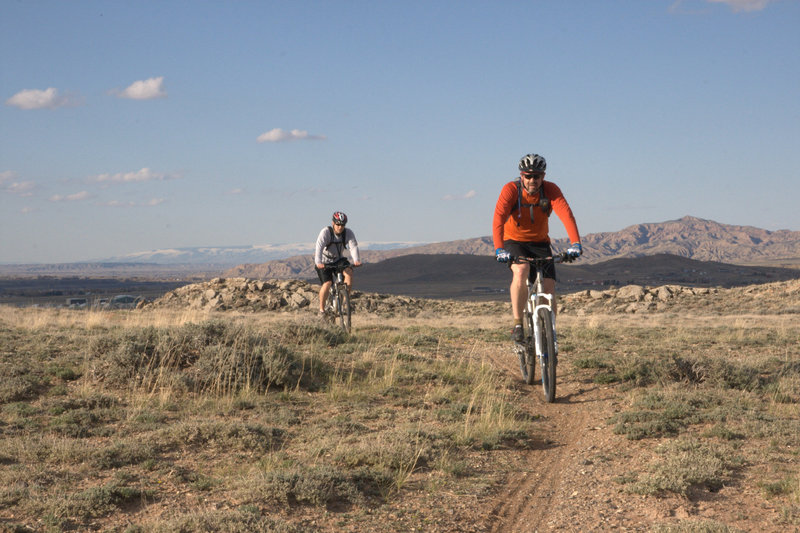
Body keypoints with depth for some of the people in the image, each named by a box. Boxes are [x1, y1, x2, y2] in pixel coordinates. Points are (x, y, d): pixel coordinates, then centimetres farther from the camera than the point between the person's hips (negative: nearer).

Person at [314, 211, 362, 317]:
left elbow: (353, 246, -26)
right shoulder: (325, 232, -24)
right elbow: (319, 247, -36)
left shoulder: (348, 233, -14)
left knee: (349, 272, -25)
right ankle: (321, 310, -2)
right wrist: (318, 262, -53)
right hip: (324, 261, -3)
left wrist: (356, 260, -46)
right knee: (327, 284, -20)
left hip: (338, 260, 3)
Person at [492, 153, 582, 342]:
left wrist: (575, 243, -45)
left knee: (549, 288, -12)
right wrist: (499, 249, -46)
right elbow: (498, 219, -32)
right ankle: (518, 324, -25)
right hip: (514, 241, -2)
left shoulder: (551, 190, -16)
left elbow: (566, 215, -30)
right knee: (521, 271, -33)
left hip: (540, 243, 2)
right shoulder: (511, 190, -20)